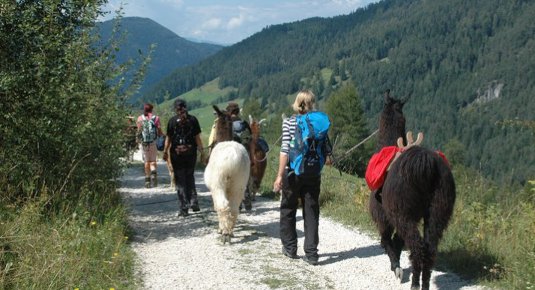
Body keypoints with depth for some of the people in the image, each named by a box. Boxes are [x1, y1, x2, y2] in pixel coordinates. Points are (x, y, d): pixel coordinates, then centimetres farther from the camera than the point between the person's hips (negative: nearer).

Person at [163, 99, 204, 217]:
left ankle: (184, 208, 1)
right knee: (190, 177, 19)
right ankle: (193, 202, 8)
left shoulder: (172, 121, -4)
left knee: (180, 181, 4)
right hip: (191, 153, 2)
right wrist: (201, 151, 3)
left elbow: (168, 138, -2)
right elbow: (197, 137, -2)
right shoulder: (192, 120, -1)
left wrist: (165, 152, 7)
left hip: (177, 154, -2)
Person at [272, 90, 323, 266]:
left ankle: (290, 248, 24)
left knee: (288, 210, 15)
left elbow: (285, 150, -15)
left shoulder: (289, 123, -7)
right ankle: (311, 253, 4)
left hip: (292, 172, -2)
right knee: (311, 213, 6)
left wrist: (280, 175, -15)